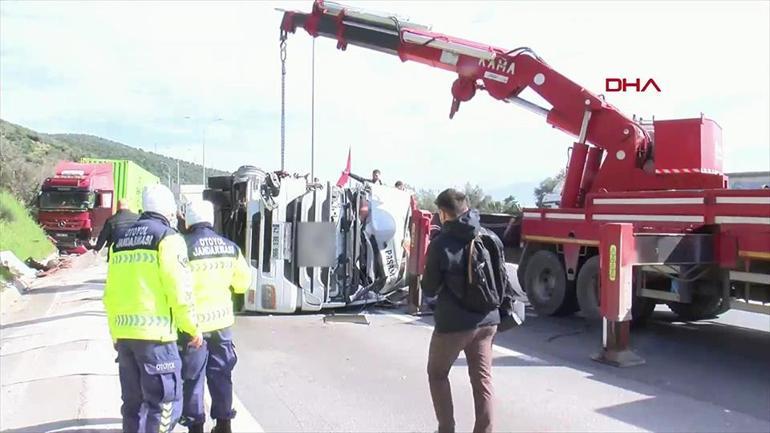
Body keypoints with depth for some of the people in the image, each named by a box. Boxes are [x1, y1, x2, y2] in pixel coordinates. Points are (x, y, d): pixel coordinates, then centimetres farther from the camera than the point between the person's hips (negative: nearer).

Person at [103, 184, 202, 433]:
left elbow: (110, 293, 16)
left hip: (123, 333, 7)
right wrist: (193, 328, -3)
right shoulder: (168, 237, -6)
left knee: (133, 401, 17)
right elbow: (179, 290, -13)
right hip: (154, 332, -7)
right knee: (164, 402, -1)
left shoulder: (120, 240, 16)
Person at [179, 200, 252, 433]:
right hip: (222, 320, 4)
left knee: (193, 377, 9)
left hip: (193, 322, -4)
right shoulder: (230, 247, -1)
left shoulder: (184, 247, -15)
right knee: (221, 375, 16)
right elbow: (243, 282, 9)